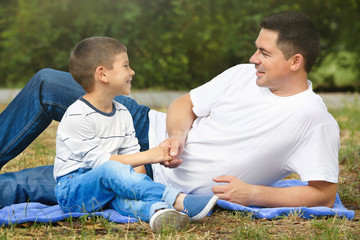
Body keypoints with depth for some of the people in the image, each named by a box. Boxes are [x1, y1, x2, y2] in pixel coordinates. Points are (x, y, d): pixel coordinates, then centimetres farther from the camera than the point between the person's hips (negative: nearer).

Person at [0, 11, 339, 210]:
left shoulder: (316, 121, -17)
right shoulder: (243, 75, 2)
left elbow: (324, 194, -18)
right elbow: (185, 104, 10)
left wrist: (252, 194, -25)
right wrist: (177, 135, -13)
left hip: (164, 184, -6)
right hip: (151, 131, 6)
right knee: (47, 83, -2)